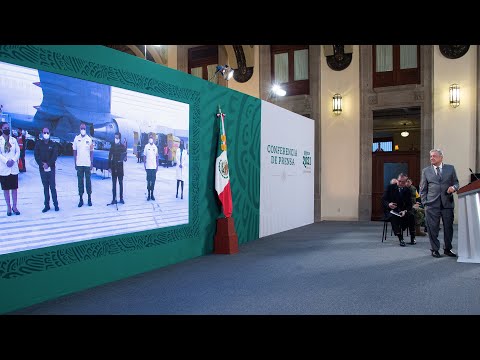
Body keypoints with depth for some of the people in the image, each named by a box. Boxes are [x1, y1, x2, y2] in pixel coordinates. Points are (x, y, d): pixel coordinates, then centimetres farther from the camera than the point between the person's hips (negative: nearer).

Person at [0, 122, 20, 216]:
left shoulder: (14, 140, 8)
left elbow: (18, 152, 3)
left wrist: (13, 160, -12)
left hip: (14, 168, 2)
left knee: (14, 188, 6)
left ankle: (14, 206, 14)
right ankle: (8, 207, 14)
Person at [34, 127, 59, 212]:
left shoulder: (53, 144, 2)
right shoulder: (38, 144, 6)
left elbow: (55, 156, -5)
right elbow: (36, 156, 1)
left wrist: (48, 164, -15)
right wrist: (42, 164, -12)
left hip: (51, 168, -2)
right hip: (42, 169, 2)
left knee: (52, 187, -3)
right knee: (45, 187, 6)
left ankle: (56, 204, 2)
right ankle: (47, 205, 9)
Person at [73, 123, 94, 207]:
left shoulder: (89, 139, 2)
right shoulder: (76, 138, 4)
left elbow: (91, 152, 4)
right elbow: (74, 152, 8)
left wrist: (92, 164, -1)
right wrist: (75, 163, 4)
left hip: (87, 164, -1)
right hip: (79, 164, 1)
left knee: (88, 180, 3)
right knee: (80, 181, 4)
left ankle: (89, 198, 12)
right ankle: (81, 199, 10)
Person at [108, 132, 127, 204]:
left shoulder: (123, 146, 0)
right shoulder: (112, 146, 3)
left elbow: (125, 156, 0)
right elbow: (109, 157, 5)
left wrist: (125, 158, -24)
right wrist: (109, 167, 2)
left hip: (120, 166, -1)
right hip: (113, 167, 1)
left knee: (121, 183, 3)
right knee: (114, 183, 2)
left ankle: (121, 198, 8)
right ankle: (114, 199, 5)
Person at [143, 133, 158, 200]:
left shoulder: (155, 147, 7)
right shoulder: (146, 146, 0)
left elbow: (157, 157, 12)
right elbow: (144, 156, 4)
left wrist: (157, 166, 8)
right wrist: (144, 166, -1)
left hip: (154, 167, 2)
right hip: (148, 167, -2)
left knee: (153, 180, 4)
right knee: (148, 180, 1)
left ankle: (152, 194, 12)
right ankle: (148, 194, 9)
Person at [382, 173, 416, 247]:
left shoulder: (407, 190, 4)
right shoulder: (390, 187, -1)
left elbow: (409, 204, 1)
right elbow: (383, 199, -4)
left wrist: (405, 211, -21)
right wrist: (388, 204, -27)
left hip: (403, 211, 2)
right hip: (390, 210, -2)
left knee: (411, 215, -27)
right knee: (393, 217, -35)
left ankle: (412, 238, -13)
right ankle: (400, 238, -31)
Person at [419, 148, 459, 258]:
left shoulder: (451, 168, 9)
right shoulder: (426, 171, 8)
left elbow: (456, 182, 12)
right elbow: (423, 189, 7)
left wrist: (454, 187, -11)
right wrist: (424, 202, -1)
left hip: (447, 203, 1)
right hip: (432, 204, -1)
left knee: (448, 227, 8)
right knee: (433, 228, 0)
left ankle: (447, 249, 23)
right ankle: (434, 249, 13)